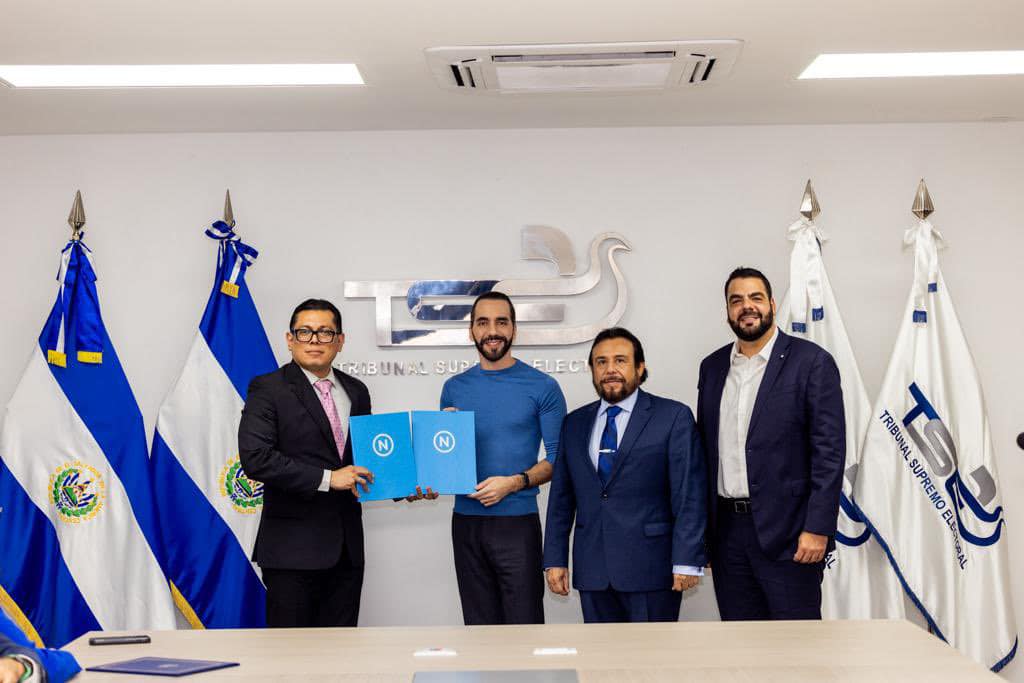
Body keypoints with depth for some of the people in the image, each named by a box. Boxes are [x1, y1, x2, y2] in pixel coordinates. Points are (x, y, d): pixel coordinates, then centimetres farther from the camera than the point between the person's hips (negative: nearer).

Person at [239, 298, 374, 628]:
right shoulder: (268, 389, -6)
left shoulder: (356, 391, 12)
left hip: (346, 546, 5)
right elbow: (255, 458, -17)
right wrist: (326, 479, -19)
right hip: (294, 547, -5)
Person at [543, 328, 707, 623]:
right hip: (592, 570, 4)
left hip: (651, 567, -4)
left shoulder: (673, 417, -1)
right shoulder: (575, 423, 12)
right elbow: (561, 497, 13)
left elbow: (690, 495, -6)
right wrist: (555, 559, 7)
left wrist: (687, 561, -12)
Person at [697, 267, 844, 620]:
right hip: (727, 529, 5)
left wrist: (817, 528, -15)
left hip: (787, 531, -5)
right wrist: (701, 526, 10)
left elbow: (829, 451, -9)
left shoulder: (812, 362, -5)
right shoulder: (712, 366, 11)